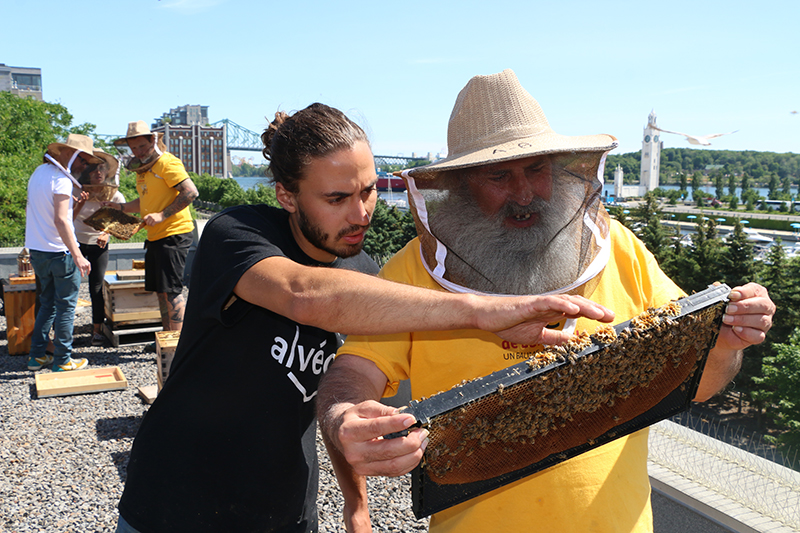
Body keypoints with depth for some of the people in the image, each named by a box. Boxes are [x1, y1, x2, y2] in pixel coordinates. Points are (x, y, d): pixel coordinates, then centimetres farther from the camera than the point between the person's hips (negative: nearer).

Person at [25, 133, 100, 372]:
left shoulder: (39, 172, 11)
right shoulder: (61, 180, -17)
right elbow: (61, 220, -26)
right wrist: (78, 256, -29)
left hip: (37, 251, 9)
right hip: (59, 252, -9)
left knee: (47, 304, 18)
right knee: (66, 307, 1)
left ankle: (37, 356, 21)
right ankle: (62, 360, 7)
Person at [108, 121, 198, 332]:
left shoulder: (167, 162, -11)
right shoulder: (142, 168, 18)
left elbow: (191, 192, -20)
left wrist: (162, 215, -22)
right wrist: (121, 207, 14)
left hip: (174, 234, -9)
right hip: (155, 236, 10)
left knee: (171, 289, -9)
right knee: (160, 290, 12)